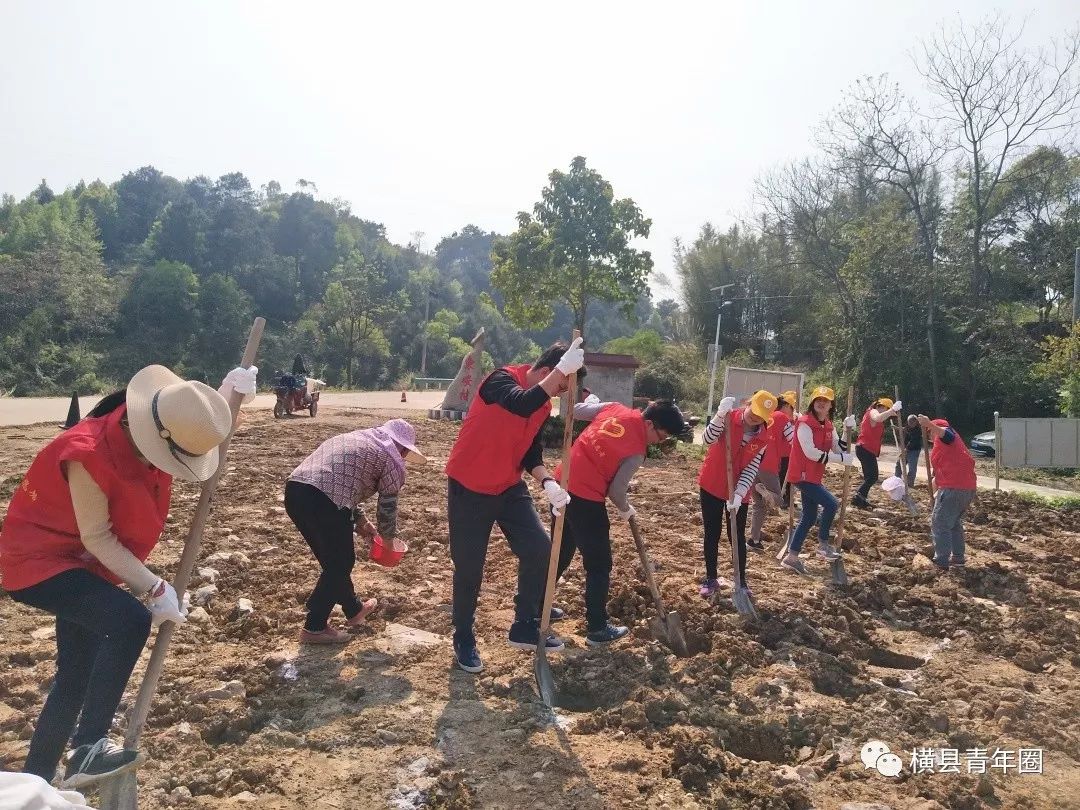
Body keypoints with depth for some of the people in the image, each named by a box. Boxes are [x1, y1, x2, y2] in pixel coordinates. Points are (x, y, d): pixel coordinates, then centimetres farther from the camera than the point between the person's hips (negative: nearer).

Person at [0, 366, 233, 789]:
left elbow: (203, 427, 10)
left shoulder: (151, 434, -11)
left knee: (76, 677, 13)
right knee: (130, 620, -31)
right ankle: (87, 749, -22)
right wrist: (156, 588, -26)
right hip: (40, 560, -8)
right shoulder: (88, 453, -33)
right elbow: (97, 538, -27)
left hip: (83, 564, 9)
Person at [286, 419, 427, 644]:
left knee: (333, 559, 24)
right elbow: (387, 509, 13)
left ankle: (354, 610, 41)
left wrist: (360, 520, 35)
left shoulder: (354, 438, 31)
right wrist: (388, 538, 32)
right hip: (323, 501, -8)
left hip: (294, 490, 9)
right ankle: (314, 627, 18)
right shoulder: (393, 461, 8)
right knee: (339, 564, 12)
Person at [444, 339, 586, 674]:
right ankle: (464, 641, 22)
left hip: (509, 487, 7)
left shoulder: (543, 405, 3)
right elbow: (522, 405, -42)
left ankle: (525, 627, 16)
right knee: (469, 567, 3)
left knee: (540, 549, -1)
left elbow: (531, 451, 7)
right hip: (469, 488, -7)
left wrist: (547, 482, -11)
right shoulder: (501, 379, -20)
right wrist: (562, 370, -41)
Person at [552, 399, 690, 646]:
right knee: (599, 565, 7)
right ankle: (597, 629, 15)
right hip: (585, 499, -8)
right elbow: (616, 490, -7)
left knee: (559, 554, 23)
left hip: (562, 485, 8)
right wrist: (626, 510, 12)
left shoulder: (614, 408, 1)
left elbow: (576, 410, 12)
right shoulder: (636, 451, -15)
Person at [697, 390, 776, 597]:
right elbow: (709, 439, -32)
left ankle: (741, 581, 22)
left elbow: (752, 469, -10)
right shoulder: (728, 418, -14)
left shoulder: (763, 438, -7)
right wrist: (720, 415, -45)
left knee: (737, 537, 8)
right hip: (712, 486, -1)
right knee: (712, 535, 8)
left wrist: (738, 493, -22)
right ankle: (710, 579, 22)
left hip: (738, 492, 1)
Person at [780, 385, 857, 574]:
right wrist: (841, 458, -25)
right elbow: (810, 452, -25)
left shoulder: (828, 426, 10)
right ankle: (823, 543, 3)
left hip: (814, 476, 9)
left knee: (809, 517, 11)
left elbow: (840, 450, 3)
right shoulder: (805, 423, -16)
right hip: (802, 475, -9)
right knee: (831, 503, -17)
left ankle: (791, 557, 19)